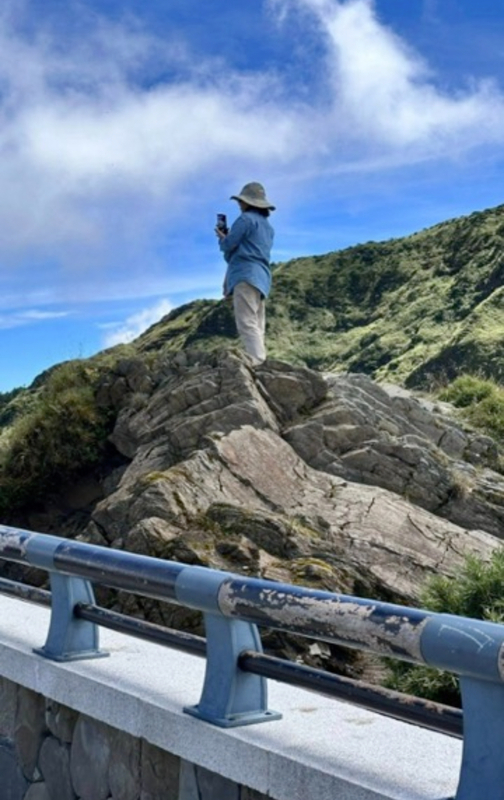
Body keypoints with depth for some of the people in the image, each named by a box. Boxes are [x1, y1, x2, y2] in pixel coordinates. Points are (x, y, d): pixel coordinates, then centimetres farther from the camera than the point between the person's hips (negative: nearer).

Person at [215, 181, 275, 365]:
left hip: (246, 274, -9)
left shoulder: (246, 219, -3)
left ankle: (256, 364, -28)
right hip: (261, 277, 9)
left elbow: (228, 245, -6)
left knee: (247, 324, -17)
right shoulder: (267, 226, 24)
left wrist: (221, 238, 16)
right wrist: (227, 237, 24)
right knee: (257, 327, 6)